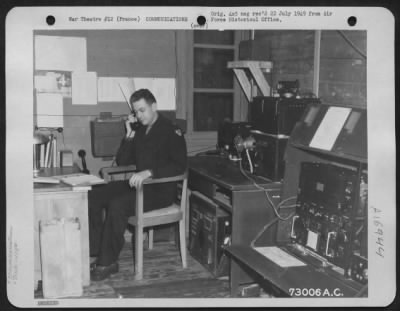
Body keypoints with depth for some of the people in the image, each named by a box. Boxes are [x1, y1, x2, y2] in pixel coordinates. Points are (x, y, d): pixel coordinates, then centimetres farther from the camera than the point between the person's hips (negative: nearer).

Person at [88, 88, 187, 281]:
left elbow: (179, 166, -20)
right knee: (93, 196, -9)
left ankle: (108, 262, -19)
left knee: (117, 204, -30)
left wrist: (149, 172, -30)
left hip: (161, 191, -8)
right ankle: (94, 249, -8)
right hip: (139, 184, 8)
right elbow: (122, 162, 14)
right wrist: (129, 135, 2)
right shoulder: (140, 131, 15)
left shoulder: (171, 132, -8)